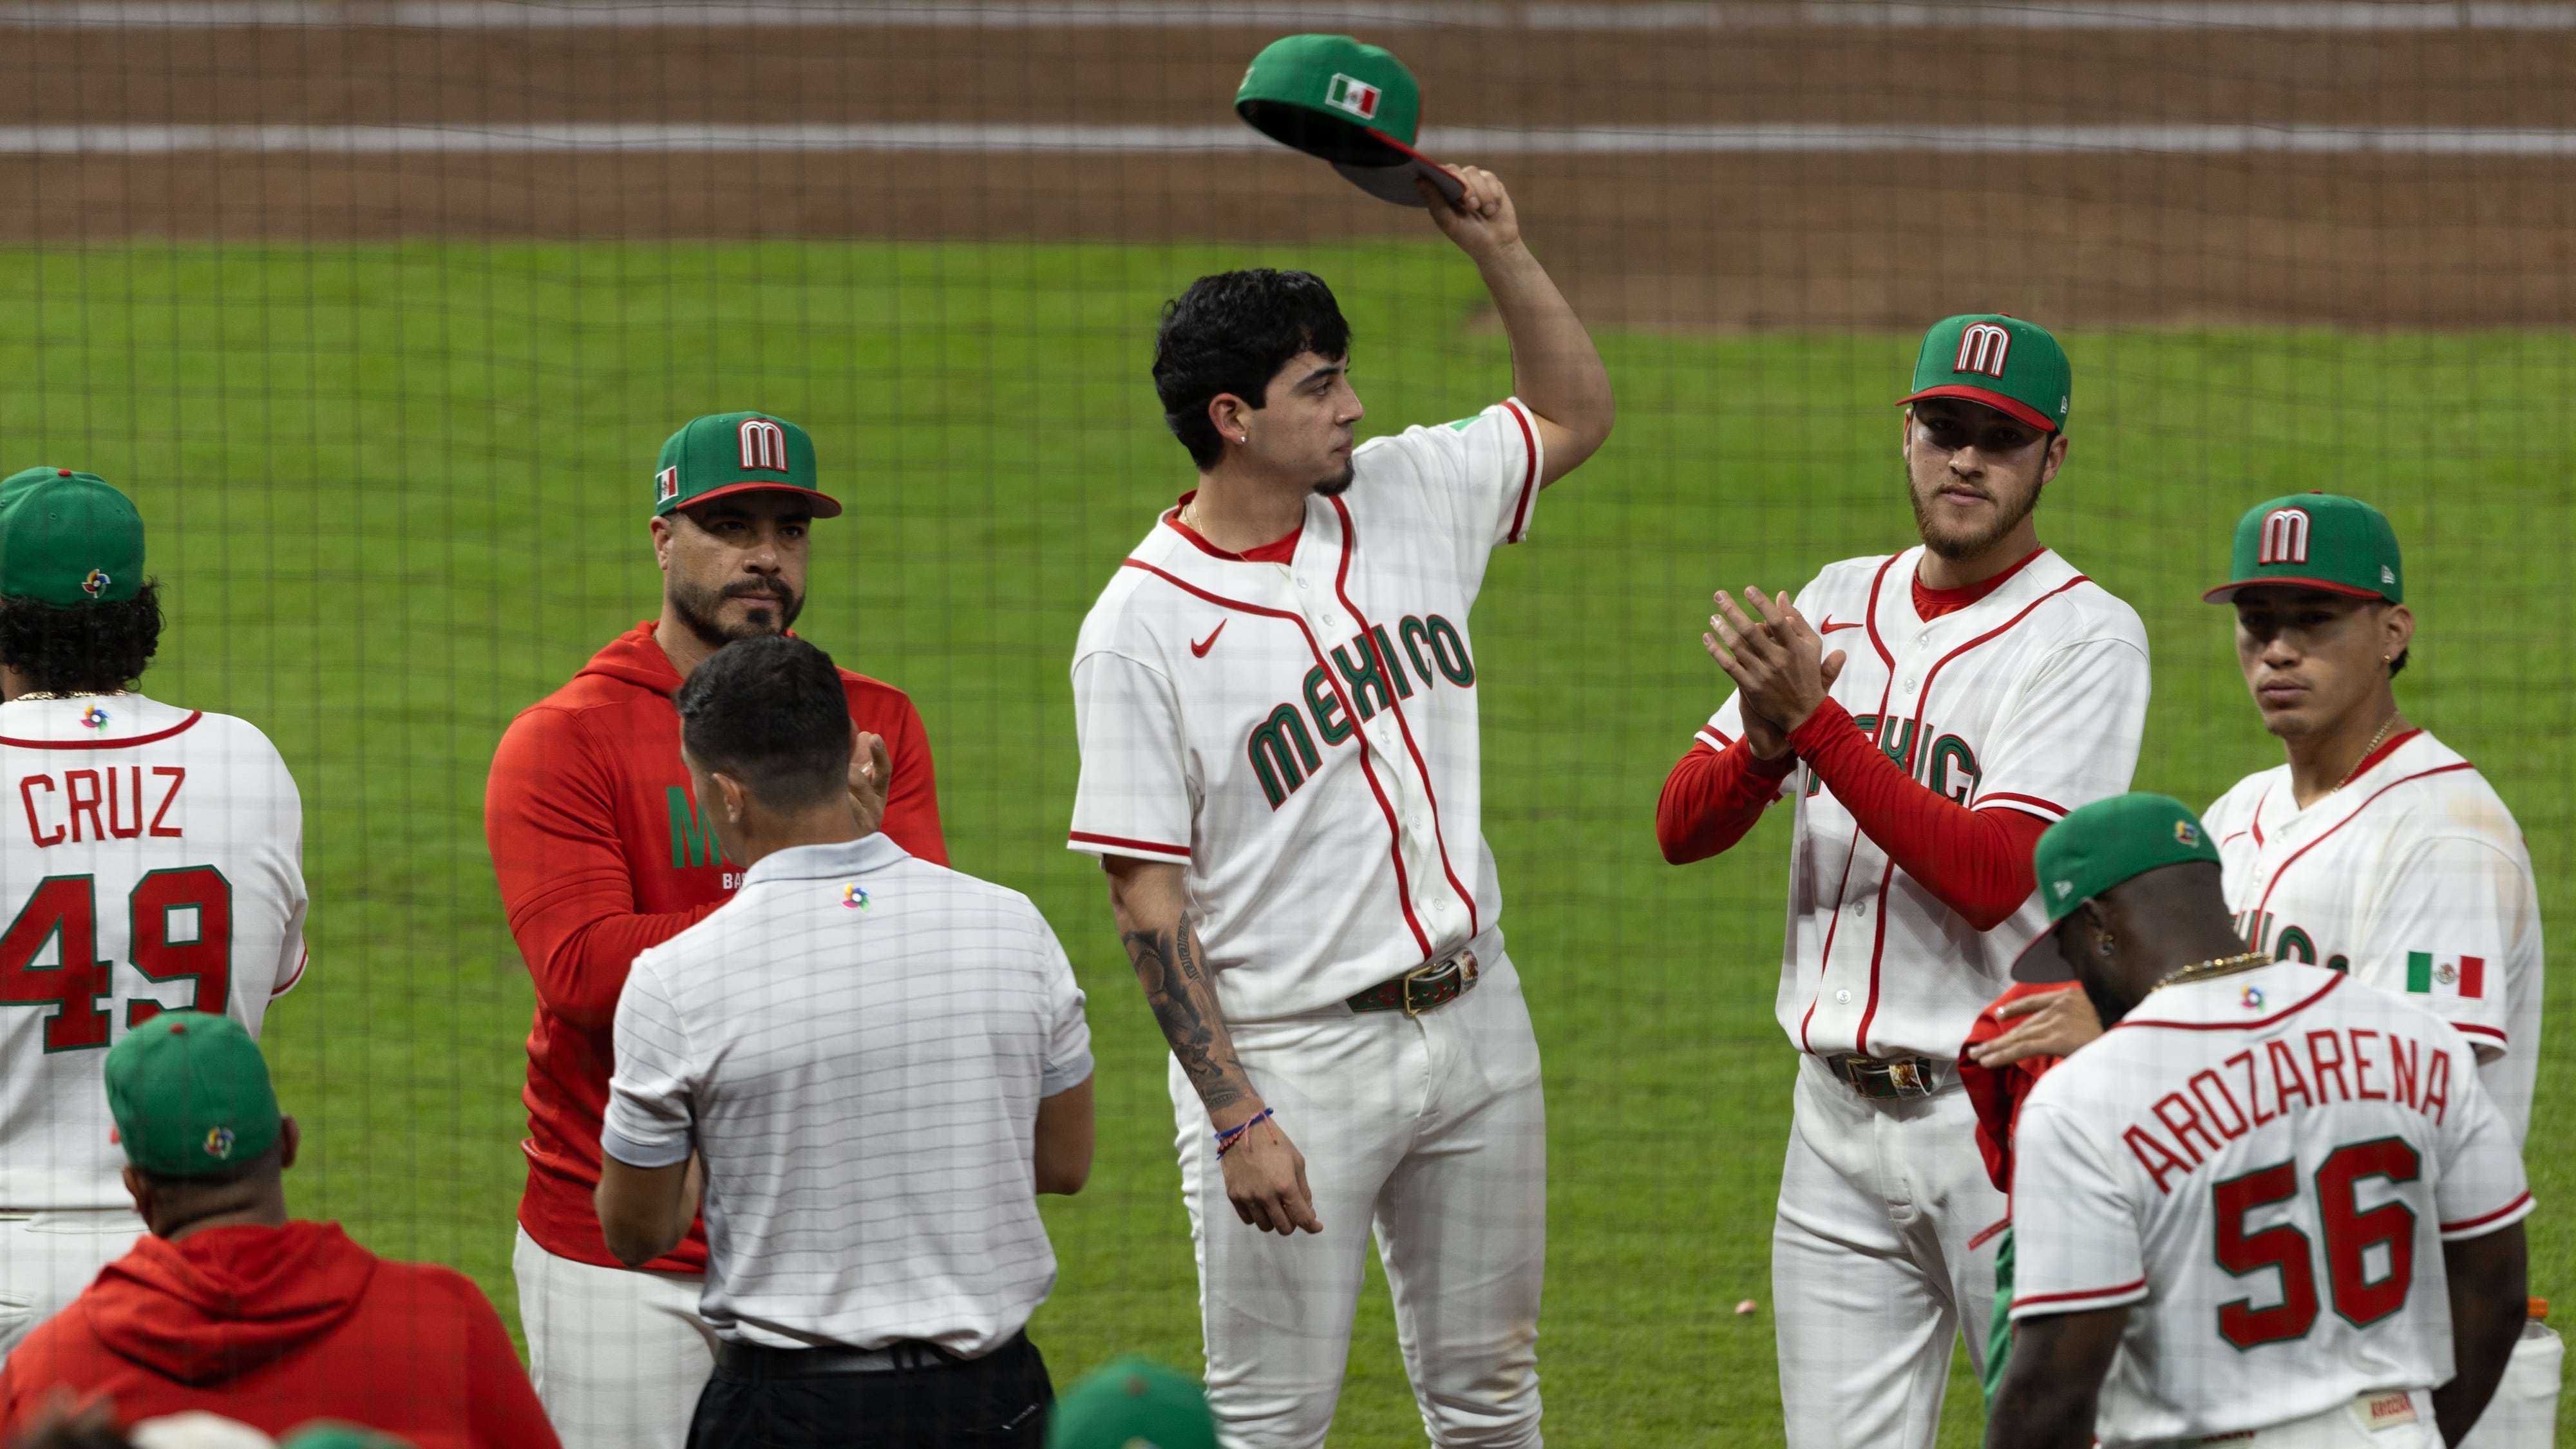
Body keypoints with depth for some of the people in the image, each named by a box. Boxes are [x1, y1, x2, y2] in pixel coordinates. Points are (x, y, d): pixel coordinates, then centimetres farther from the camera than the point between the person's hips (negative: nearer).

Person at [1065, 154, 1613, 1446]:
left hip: (1472, 1019, 6)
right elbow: (1149, 900, -13)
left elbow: (1573, 417, 22)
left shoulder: (1406, 496, 5)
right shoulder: (1141, 626, -13)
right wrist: (1236, 1119, -18)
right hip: (1289, 1054, -6)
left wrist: (1500, 253, 5)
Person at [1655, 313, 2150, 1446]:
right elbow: (1682, 828, 5)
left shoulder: (2086, 638, -8)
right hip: (1839, 1117, 6)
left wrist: (1818, 723, -24)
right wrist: (1767, 740, -17)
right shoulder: (1841, 603, 11)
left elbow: (1991, 876, -19)